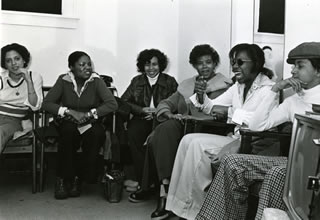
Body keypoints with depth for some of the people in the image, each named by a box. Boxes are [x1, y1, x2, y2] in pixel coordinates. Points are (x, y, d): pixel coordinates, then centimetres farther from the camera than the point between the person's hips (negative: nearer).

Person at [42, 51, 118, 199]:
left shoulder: (96, 81, -7)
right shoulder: (64, 81, -4)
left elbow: (112, 104, -16)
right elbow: (46, 103, -7)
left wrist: (88, 114, -22)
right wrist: (69, 112, -20)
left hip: (91, 125, 0)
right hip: (69, 125, 0)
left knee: (96, 133, -33)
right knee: (68, 130, -33)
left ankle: (79, 178, -13)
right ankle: (63, 178, -16)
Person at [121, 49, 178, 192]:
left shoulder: (170, 82, 13)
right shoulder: (137, 81, 18)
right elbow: (123, 101, 8)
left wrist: (157, 113, -12)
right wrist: (142, 109, -7)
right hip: (142, 118, 2)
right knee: (132, 133, -31)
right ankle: (143, 178, -25)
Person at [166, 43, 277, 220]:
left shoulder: (267, 88, -8)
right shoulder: (238, 86, 15)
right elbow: (211, 108, 14)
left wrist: (229, 111, -26)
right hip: (234, 139, 8)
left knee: (198, 145, -22)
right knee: (188, 139, -11)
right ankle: (178, 204, -10)